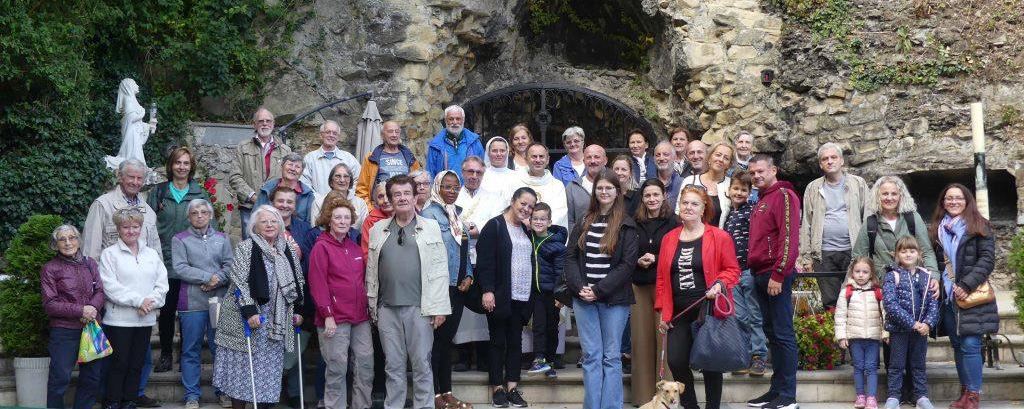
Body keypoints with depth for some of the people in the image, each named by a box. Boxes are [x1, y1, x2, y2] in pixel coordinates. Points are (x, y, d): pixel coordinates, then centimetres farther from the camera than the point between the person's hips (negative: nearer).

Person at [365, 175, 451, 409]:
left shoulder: (430, 228, 4)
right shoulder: (378, 230, 11)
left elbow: (440, 270, 0)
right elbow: (371, 271, 12)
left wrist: (438, 307, -7)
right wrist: (372, 306, 7)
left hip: (419, 308, -2)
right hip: (387, 308, 2)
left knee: (422, 363, 1)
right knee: (393, 365, 8)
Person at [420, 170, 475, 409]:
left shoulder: (457, 215, 16)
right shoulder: (430, 214, -8)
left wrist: (468, 276, 5)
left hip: (458, 289, 8)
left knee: (447, 339, 12)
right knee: (437, 339, -4)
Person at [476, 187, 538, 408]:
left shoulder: (526, 230, 16)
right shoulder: (494, 226, -6)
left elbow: (533, 259, 20)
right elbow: (484, 261, -12)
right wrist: (487, 290, -18)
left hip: (522, 297, 6)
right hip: (500, 296, -6)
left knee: (516, 341, 7)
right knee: (498, 341, 2)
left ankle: (512, 386, 11)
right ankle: (497, 387, 8)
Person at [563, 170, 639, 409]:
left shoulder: (626, 225, 0)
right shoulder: (583, 223, 12)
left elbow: (628, 263, -7)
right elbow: (570, 257, 9)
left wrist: (599, 290, -12)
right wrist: (579, 288, -7)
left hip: (614, 299, -3)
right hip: (583, 297, 3)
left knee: (611, 356, 1)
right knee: (591, 356, 2)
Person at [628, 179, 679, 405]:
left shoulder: (673, 223, 1)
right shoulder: (633, 224, 9)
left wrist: (655, 259, -12)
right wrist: (638, 261, -7)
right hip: (639, 287, 3)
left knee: (664, 337, -5)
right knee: (641, 339, 3)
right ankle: (643, 394, 10)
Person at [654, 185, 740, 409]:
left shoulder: (719, 237, -3)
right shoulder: (669, 239, 10)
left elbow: (732, 270, 2)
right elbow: (662, 277, 13)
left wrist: (719, 284, -19)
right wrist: (662, 310, 7)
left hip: (708, 310, -4)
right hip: (679, 313, 4)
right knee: (676, 362, -2)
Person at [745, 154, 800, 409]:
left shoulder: (784, 196, -8)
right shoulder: (762, 201, 21)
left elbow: (789, 238, -17)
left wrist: (777, 275, -20)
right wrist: (755, 270, 14)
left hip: (775, 275, -9)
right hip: (761, 275, 9)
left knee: (782, 333, -8)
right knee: (771, 332, 11)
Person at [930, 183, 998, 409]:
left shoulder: (979, 227, 0)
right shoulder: (937, 229, 14)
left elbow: (987, 259, -7)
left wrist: (967, 285, -15)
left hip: (971, 296, -5)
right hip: (947, 296, 5)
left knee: (970, 345, -11)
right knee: (957, 345, 9)